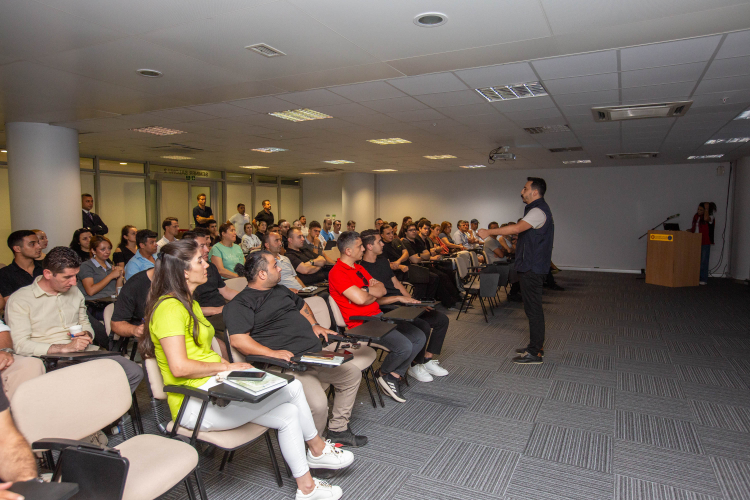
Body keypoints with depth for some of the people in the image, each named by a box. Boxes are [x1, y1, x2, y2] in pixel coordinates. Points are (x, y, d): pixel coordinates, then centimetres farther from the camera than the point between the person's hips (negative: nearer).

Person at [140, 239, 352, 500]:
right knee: (292, 388, -14)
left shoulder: (188, 302, 16)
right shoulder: (169, 307, -17)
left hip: (213, 386, 10)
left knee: (289, 413, -2)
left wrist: (229, 365, 2)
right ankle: (318, 450, 7)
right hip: (195, 403, -10)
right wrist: (226, 366, -15)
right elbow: (179, 367, -26)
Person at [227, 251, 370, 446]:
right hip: (287, 364, -9)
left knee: (352, 373, 9)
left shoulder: (281, 290, 21)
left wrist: (314, 325, 20)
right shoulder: (240, 304, -6)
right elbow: (238, 340, -19)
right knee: (317, 404, -27)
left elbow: (302, 305, 38)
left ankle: (338, 429, 22)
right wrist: (272, 353, -28)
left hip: (316, 354, 9)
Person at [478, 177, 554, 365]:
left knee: (533, 308, -5)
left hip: (532, 268, -11)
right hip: (532, 266, 11)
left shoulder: (538, 211, -17)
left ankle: (535, 353, 2)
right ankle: (536, 346, 27)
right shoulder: (538, 209, 18)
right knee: (533, 308, 16)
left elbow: (517, 228, -29)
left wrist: (489, 232, -25)